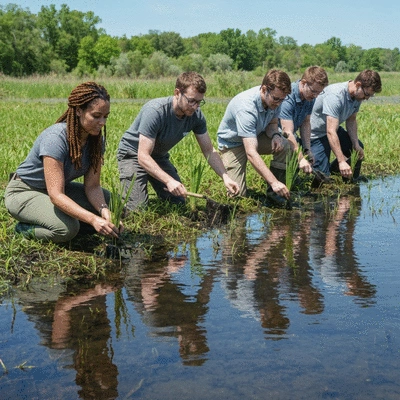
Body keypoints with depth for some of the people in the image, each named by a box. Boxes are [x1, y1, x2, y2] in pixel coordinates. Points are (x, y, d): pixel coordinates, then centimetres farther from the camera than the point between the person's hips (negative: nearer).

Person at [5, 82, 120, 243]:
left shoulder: (96, 139, -10)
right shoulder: (55, 138, -32)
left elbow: (92, 186, -11)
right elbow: (56, 195, -39)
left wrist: (104, 211, -32)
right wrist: (93, 219, -50)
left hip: (61, 188, 8)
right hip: (24, 192, -8)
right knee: (68, 228, -33)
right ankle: (26, 228, -4)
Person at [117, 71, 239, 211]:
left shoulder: (196, 116, -16)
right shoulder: (155, 111, -35)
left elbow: (209, 151, -6)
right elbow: (143, 156, -37)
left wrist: (225, 177, -20)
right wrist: (169, 181, -48)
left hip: (159, 157, 6)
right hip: (133, 154, -6)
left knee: (179, 203, 1)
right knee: (137, 208, -17)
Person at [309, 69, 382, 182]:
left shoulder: (357, 96, -8)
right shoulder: (335, 96, -36)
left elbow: (351, 120, 8)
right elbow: (331, 132, -41)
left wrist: (356, 145, -4)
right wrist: (341, 162, -44)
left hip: (333, 128, 9)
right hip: (316, 133, -9)